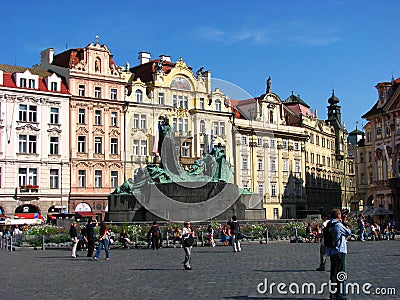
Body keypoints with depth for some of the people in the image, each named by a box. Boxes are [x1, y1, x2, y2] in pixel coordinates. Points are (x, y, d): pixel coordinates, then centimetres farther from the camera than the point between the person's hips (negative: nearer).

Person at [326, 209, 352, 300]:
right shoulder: (338, 225, -15)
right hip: (339, 251, -8)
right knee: (341, 273, -1)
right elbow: (348, 233, -4)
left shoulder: (329, 225, 9)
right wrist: (347, 228, 16)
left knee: (333, 272, 12)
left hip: (331, 251, 8)